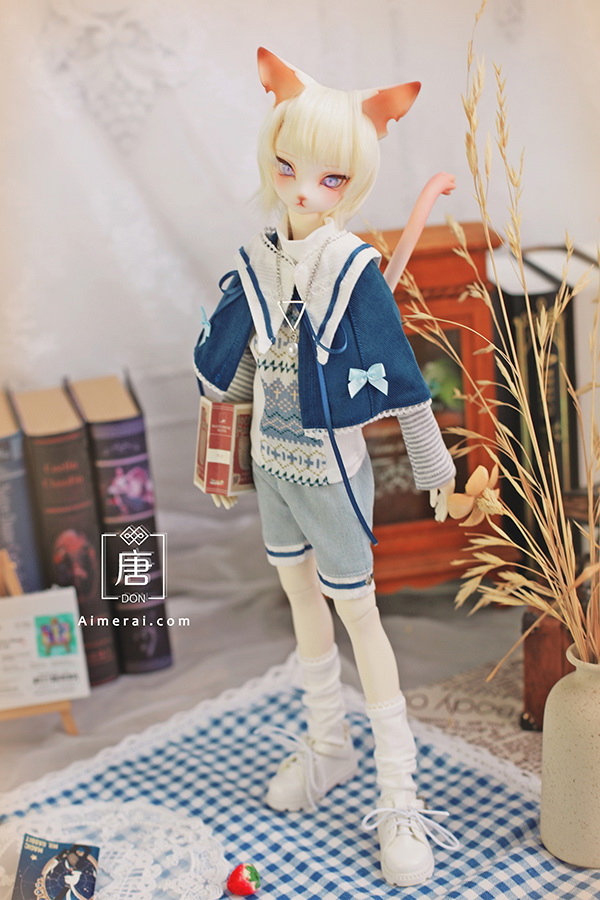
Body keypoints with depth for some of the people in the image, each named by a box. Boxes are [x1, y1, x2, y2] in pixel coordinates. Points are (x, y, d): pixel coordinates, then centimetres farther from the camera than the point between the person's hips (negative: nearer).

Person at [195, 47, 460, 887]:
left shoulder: (356, 268, -17)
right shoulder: (256, 261, -4)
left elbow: (400, 376, -11)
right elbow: (219, 367, 5)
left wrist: (433, 461, -6)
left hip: (331, 470, -5)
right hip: (272, 461, 5)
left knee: (357, 613, 2)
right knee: (301, 597, 18)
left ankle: (399, 793, 15)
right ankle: (328, 745, 40)